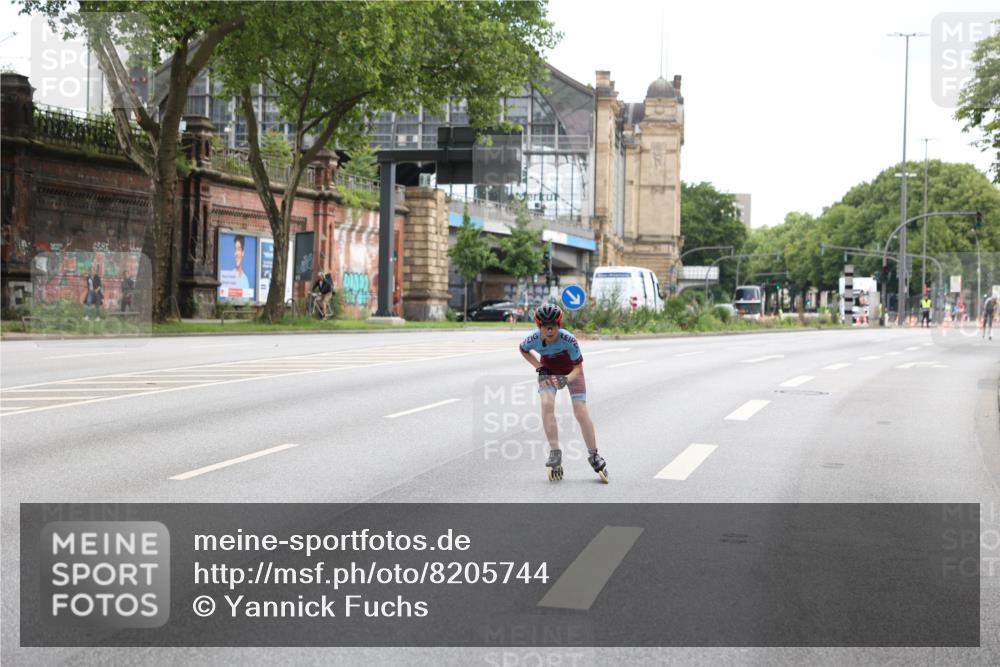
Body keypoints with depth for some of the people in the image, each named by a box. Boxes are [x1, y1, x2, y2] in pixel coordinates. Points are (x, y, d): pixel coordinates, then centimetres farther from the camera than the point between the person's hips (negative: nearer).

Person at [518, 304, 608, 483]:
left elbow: (578, 368, -25)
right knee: (547, 404, -23)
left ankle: (593, 455, 6)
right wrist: (539, 367, -12)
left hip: (571, 371, -2)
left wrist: (566, 379, -44)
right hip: (548, 371, 2)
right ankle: (555, 452, -15)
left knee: (580, 411, -10)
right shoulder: (534, 339, -29)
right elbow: (523, 349, -2)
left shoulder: (568, 339, -37)